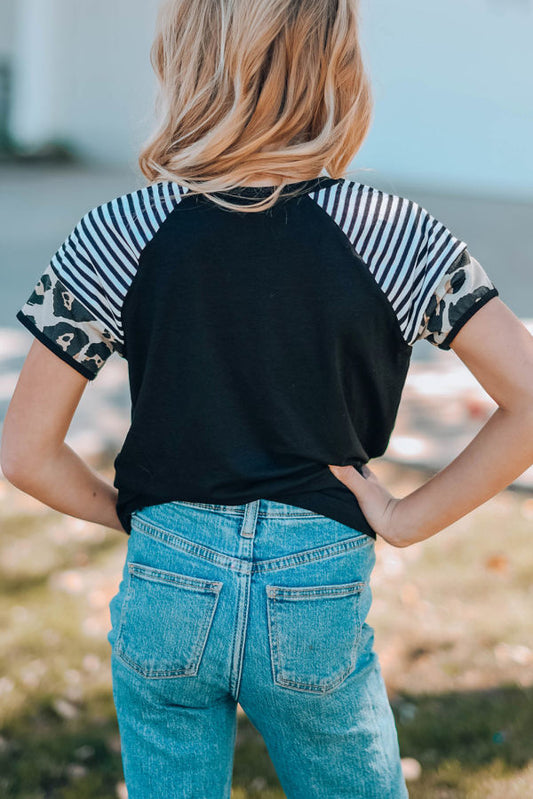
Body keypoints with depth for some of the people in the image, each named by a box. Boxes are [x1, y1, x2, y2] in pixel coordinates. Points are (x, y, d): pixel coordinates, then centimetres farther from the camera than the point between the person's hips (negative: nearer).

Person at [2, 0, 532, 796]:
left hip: (167, 588, 1)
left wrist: (127, 513, 10)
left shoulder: (116, 239, -10)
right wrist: (410, 518, -6)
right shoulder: (394, 236, -11)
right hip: (321, 596, 0)